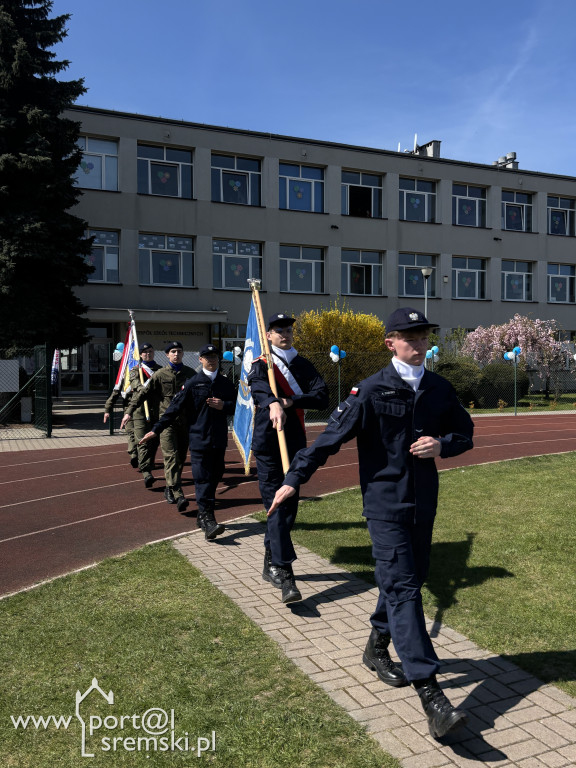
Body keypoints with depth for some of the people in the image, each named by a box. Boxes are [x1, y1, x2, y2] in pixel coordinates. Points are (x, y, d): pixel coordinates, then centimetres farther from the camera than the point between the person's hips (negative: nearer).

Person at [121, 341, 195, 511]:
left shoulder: (191, 373, 9)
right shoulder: (160, 374, 3)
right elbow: (143, 393, 2)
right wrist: (129, 411, -7)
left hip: (185, 420, 3)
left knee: (181, 458, 8)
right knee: (171, 456, -13)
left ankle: (169, 488, 25)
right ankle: (178, 495, -19)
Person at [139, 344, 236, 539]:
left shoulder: (226, 384, 11)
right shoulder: (193, 383, 0)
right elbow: (175, 407, -2)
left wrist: (224, 406, -8)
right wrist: (156, 429, -6)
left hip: (219, 440, 4)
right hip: (199, 439, -4)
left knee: (214, 478, 8)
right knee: (203, 479, -10)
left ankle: (204, 517, 21)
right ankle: (207, 519, -13)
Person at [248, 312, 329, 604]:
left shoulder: (304, 366, 10)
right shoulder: (261, 365, -2)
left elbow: (322, 398, -6)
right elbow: (259, 386, -27)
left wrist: (290, 401, -23)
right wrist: (273, 404, -50)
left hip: (296, 444, 5)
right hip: (268, 443, -5)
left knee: (290, 504, 12)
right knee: (277, 505, -9)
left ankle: (270, 564, 30)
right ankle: (285, 575, -9)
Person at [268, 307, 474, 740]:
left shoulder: (440, 390, 5)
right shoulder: (372, 391, -10)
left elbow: (465, 434, 16)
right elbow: (332, 436, -10)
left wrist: (442, 445, -7)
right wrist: (295, 478, -13)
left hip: (424, 504, 6)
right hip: (385, 504, -6)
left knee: (409, 579, 16)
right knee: (402, 589, -9)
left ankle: (377, 647, 40)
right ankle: (430, 696, -10)